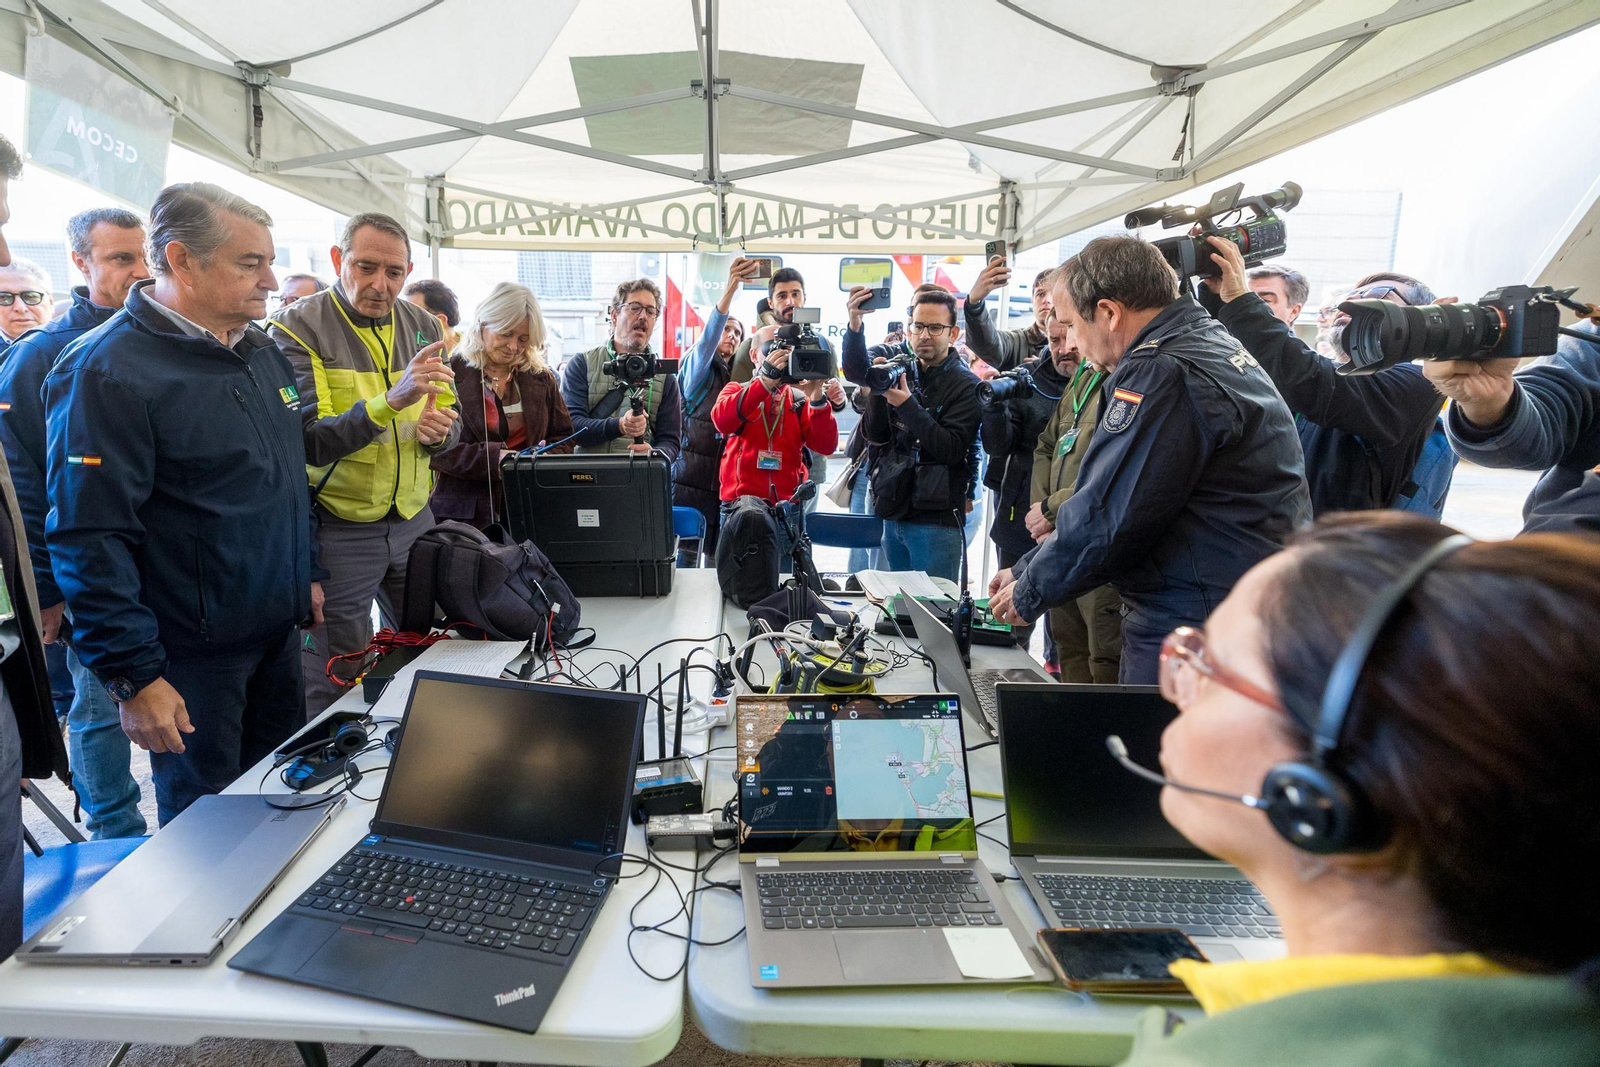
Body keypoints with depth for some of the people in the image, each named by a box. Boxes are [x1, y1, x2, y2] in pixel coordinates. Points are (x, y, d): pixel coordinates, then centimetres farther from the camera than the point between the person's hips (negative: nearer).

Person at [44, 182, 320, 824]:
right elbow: (90, 539, -21)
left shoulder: (262, 350, 7)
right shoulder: (107, 371, -18)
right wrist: (132, 676, -21)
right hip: (191, 653, -7)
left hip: (278, 630, 7)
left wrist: (308, 574, 18)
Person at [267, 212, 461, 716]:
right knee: (334, 687, 5)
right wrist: (391, 401, -32)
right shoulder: (297, 328, -9)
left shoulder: (423, 327, 7)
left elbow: (451, 421, 14)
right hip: (337, 528, -5)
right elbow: (306, 442, -19)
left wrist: (440, 430, -11)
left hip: (414, 519, 5)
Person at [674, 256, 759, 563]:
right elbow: (708, 337, -20)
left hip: (725, 478, 6)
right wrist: (730, 289, -35)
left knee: (720, 555, 7)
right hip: (691, 477, -6)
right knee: (685, 553, -6)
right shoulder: (698, 364, 2)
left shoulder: (738, 374, 18)